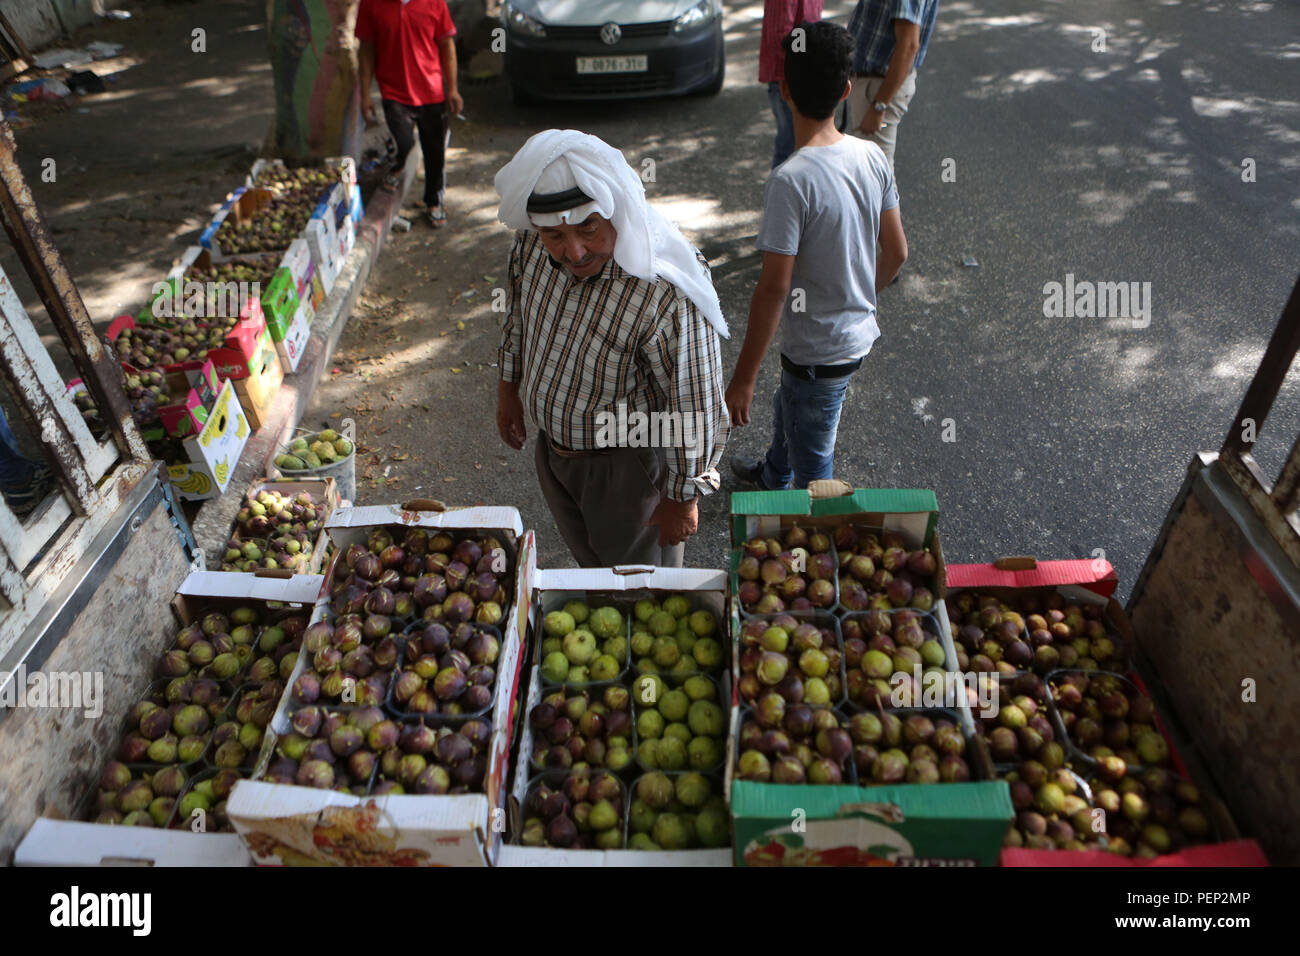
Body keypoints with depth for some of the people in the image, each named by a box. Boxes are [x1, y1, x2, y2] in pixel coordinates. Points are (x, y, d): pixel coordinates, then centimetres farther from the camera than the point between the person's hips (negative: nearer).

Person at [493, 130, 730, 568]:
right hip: (551, 445, 6)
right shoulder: (532, 244, -16)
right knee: (590, 564, 32)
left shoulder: (668, 292, -38)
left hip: (627, 465, -6)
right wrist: (509, 387, 16)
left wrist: (682, 497, -17)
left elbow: (695, 406, -27)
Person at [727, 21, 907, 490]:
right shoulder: (872, 157, -5)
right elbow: (897, 251, 4)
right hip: (859, 332, 9)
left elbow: (774, 288, -27)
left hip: (819, 354, -9)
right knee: (787, 409, 35)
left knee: (812, 470, 11)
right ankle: (773, 475, 63)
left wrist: (743, 378, -19)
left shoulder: (791, 180, -27)